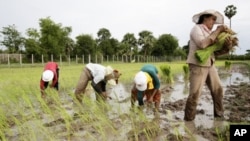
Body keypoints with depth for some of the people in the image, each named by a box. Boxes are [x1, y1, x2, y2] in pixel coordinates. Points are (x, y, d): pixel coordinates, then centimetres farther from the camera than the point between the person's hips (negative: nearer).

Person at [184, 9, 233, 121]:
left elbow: (217, 51, 9)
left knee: (218, 89, 10)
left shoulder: (210, 33, 16)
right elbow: (202, 44, -25)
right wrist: (217, 31, -17)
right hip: (198, 65, -8)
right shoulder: (196, 29, -6)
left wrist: (226, 45, -11)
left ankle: (219, 115, 25)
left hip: (209, 65, 8)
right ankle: (188, 119, 3)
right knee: (195, 94, -9)